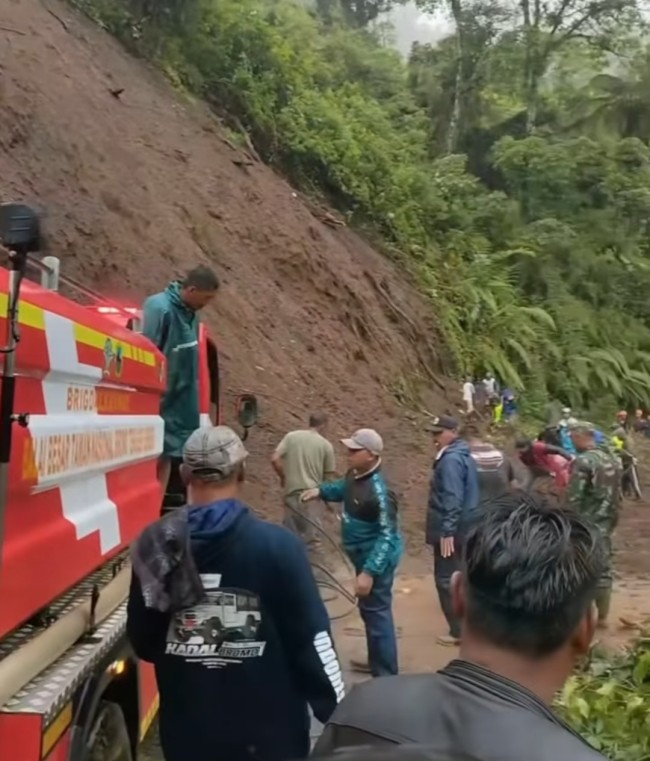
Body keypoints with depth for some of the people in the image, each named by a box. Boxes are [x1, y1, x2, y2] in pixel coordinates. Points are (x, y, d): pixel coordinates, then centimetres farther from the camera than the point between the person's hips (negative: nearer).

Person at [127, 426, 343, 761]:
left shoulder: (156, 545, -7)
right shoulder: (277, 545, -17)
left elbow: (142, 643, 3)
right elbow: (311, 641, -13)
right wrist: (338, 718, -1)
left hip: (187, 733, 3)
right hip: (268, 733, -2)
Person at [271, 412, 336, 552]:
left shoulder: (291, 436, 0)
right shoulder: (326, 445, -4)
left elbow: (275, 459, -7)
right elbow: (328, 475, 2)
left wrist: (283, 477, 10)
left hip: (291, 490, 2)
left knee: (292, 531, 16)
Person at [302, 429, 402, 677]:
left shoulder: (378, 490, -31)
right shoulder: (355, 474, -3)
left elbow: (387, 535, -30)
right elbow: (343, 488, 22)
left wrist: (369, 572, -33)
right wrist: (321, 490, 5)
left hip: (377, 559, -10)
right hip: (364, 555, 10)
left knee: (376, 612, -1)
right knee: (369, 610, 23)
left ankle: (386, 674, 12)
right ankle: (376, 661, 40)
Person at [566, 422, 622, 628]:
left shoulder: (583, 461, -16)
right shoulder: (612, 458, 9)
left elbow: (574, 498, -18)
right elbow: (617, 494, 14)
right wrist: (613, 518, 20)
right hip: (605, 524, 7)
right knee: (604, 568, 12)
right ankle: (602, 616, 18)